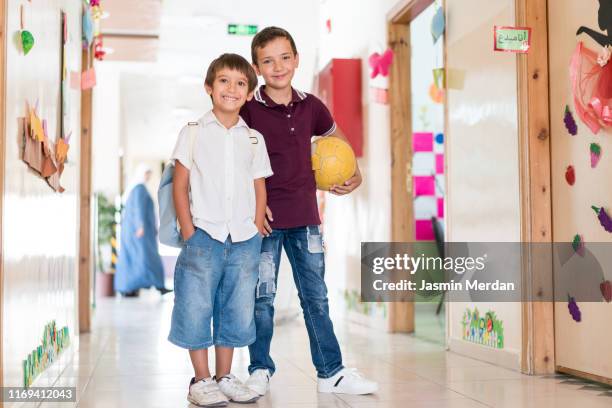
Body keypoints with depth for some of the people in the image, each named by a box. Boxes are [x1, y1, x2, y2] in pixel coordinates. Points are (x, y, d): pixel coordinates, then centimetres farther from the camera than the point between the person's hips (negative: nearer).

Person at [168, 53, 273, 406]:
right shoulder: (193, 133, 2)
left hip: (244, 239, 3)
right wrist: (188, 233, -6)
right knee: (196, 308, 0)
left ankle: (225, 377, 22)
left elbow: (260, 188, 12)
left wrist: (257, 233, 3)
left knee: (237, 310, 9)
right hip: (204, 235, -3)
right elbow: (180, 185, 0)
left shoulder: (254, 139, 10)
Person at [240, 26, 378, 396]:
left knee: (316, 296, 9)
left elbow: (338, 139, 24)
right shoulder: (249, 109, -7)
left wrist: (354, 174, 12)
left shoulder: (311, 106, 5)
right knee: (263, 297, 4)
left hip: (306, 218, 4)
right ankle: (260, 371, 18)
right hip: (265, 218, -4)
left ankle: (332, 372, 17)